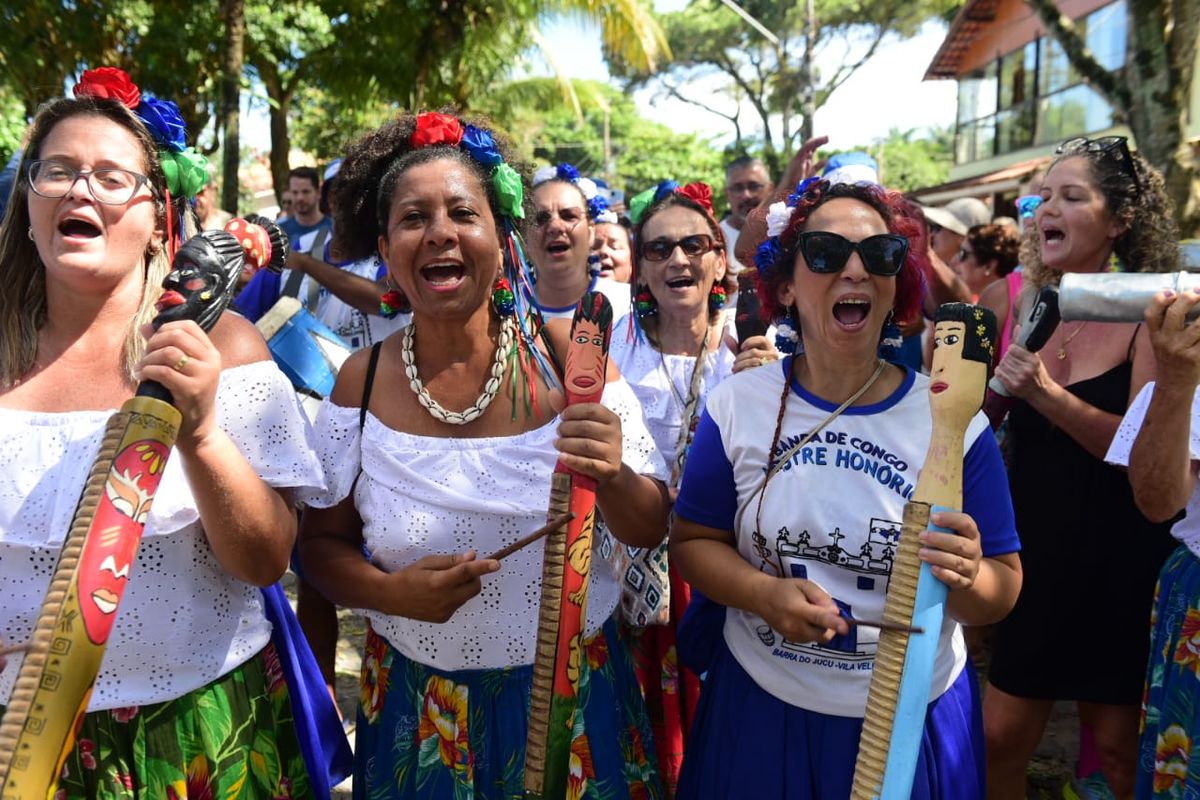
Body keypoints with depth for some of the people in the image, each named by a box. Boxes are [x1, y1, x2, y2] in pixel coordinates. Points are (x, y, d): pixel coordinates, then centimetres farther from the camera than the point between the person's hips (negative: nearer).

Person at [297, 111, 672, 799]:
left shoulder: (567, 356, -12)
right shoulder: (362, 382, -9)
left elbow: (651, 531, -9)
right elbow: (322, 542, 0)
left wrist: (612, 478, -30)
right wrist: (390, 591, -19)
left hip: (572, 698, 0)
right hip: (418, 711, 1)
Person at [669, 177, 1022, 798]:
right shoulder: (736, 407, -9)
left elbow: (1001, 593, -5)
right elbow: (693, 541, -2)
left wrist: (969, 579, -27)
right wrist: (764, 594, -20)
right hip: (761, 707, 1)